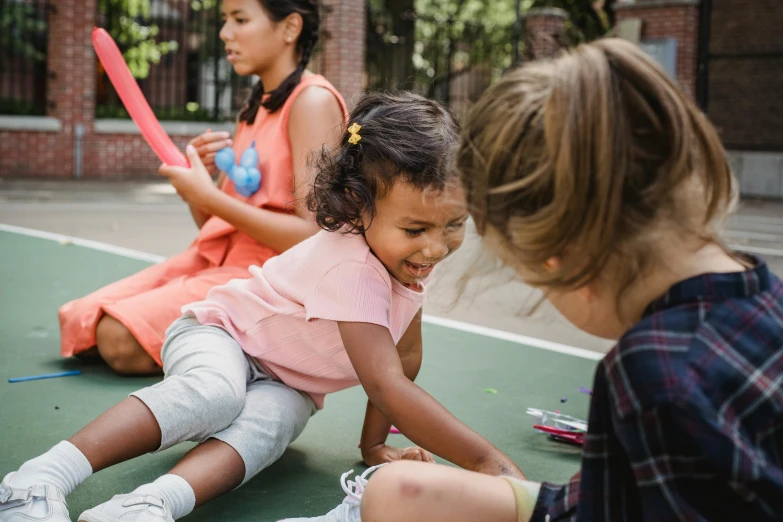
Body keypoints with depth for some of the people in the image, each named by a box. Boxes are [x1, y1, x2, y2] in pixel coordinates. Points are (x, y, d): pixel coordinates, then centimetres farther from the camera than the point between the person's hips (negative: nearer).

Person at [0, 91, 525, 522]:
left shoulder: (410, 253, -11)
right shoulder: (350, 267, -36)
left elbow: (405, 358, 1)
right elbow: (388, 386, -41)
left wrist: (375, 442, 1)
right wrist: (487, 459, -41)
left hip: (289, 383, 6)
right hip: (220, 334, -6)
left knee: (267, 423, -29)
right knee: (218, 392, -39)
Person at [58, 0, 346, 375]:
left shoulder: (313, 100, -11)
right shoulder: (256, 105, 16)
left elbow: (313, 238, -20)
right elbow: (210, 223, 16)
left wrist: (211, 197, -21)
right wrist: (197, 172, -5)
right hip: (215, 258, 9)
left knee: (119, 337, -24)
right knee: (76, 321, -3)